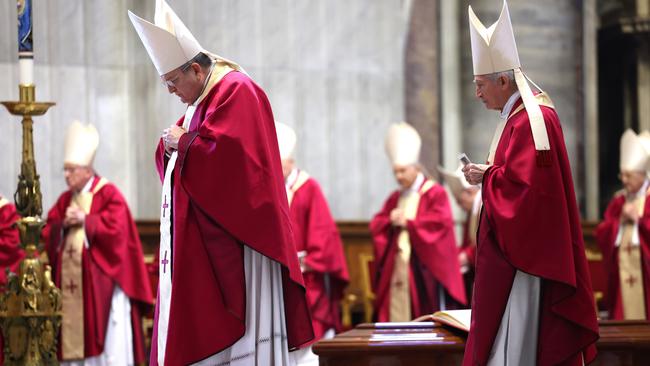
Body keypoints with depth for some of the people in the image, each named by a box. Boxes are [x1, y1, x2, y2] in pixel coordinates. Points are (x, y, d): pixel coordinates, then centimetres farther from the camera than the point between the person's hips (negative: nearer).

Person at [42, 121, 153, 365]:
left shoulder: (108, 194, -3)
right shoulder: (65, 200, 15)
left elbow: (116, 228, -14)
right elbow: (48, 234, 11)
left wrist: (85, 220, -12)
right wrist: (63, 224, -7)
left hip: (101, 279, -6)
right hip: (71, 282, 6)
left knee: (109, 340, -8)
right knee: (74, 335, 1)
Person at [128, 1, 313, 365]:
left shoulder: (236, 92, -11)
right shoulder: (202, 99, 19)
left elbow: (225, 149, -24)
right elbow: (176, 160, 21)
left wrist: (183, 142, -9)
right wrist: (171, 144, -1)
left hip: (233, 236, -10)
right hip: (202, 240, 10)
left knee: (240, 332, -9)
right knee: (203, 333, 5)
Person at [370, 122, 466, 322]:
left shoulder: (435, 193, -1)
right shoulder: (395, 198, 19)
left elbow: (441, 223, -13)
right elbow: (376, 225, 16)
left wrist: (409, 222, -10)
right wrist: (390, 221, -6)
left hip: (423, 268, -6)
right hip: (396, 268, 6)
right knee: (397, 310, -2)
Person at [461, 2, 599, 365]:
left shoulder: (531, 120, -16)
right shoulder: (522, 114, 15)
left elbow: (525, 181, -24)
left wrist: (487, 176, -11)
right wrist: (488, 172, 6)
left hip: (523, 250, -10)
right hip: (512, 249, 10)